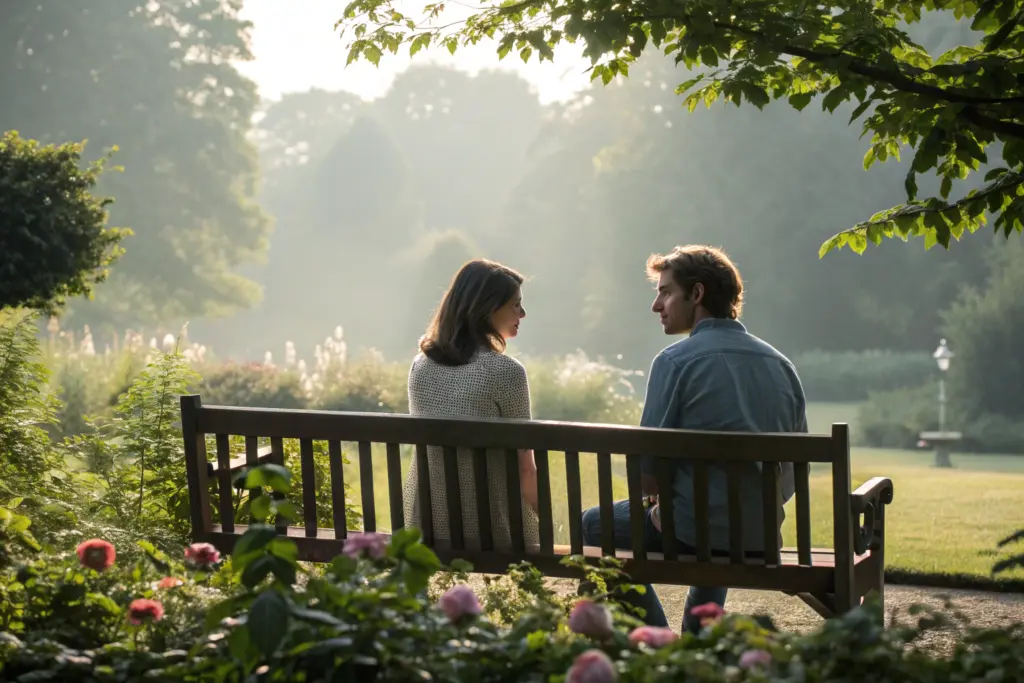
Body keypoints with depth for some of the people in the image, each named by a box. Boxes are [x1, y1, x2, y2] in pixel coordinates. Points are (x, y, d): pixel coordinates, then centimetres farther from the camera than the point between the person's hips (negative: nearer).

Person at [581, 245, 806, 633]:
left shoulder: (676, 361, -11)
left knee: (593, 526, 22)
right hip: (763, 538, 6)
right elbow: (793, 475, 10)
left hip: (693, 535, -6)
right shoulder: (781, 365, 6)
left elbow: (647, 478, -12)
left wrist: (658, 492, 10)